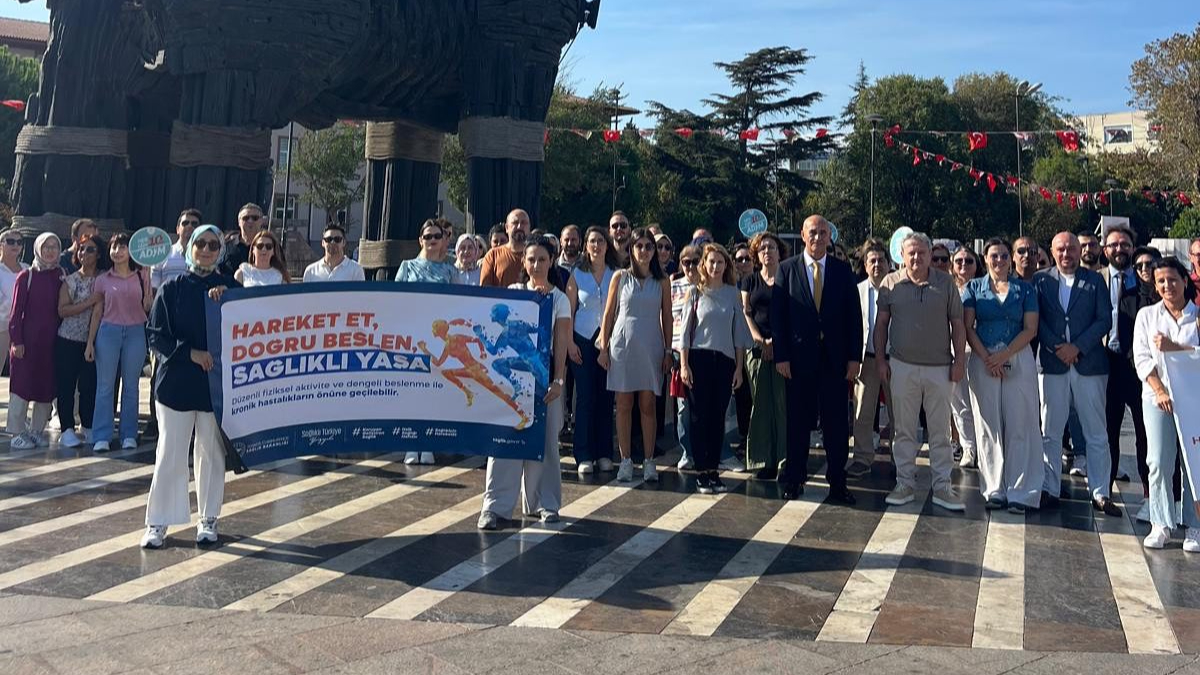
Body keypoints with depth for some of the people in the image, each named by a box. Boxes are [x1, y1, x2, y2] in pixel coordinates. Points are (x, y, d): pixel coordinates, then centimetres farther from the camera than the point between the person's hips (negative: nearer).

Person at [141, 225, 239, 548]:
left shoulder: (229, 288, 4)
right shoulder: (172, 288, 3)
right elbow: (157, 336, -1)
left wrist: (222, 302, -16)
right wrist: (191, 353, -14)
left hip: (217, 383, 1)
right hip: (176, 382, -1)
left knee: (212, 453, 9)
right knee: (169, 454, 2)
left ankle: (208, 519, 21)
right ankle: (158, 522, 12)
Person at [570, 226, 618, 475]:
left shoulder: (616, 274, 5)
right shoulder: (577, 274, 5)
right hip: (583, 339, 0)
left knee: (606, 396, 3)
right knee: (585, 396, -2)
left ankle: (604, 453, 12)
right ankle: (584, 456, 3)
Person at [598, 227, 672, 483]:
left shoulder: (662, 281, 6)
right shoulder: (620, 277, 5)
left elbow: (666, 317, 8)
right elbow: (609, 314, 6)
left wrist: (668, 351, 3)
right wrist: (604, 348, 1)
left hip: (651, 347, 0)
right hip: (622, 344, 0)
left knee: (648, 405, 2)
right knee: (624, 404, 2)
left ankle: (648, 461, 8)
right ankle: (626, 460, 8)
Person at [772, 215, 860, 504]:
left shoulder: (843, 271, 5)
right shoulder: (787, 269, 2)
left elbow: (854, 315, 4)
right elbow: (778, 315, -1)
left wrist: (854, 357, -3)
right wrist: (781, 356, -7)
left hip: (835, 358, 1)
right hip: (799, 356, -1)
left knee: (836, 423, 5)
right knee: (798, 421, 7)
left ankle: (837, 483, 13)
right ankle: (795, 479, 18)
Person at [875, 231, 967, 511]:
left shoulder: (946, 283, 1)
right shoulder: (891, 283, 1)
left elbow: (957, 324, 3)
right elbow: (881, 323, 5)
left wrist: (960, 360, -2)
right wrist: (880, 359, 1)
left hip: (940, 367, 0)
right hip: (902, 366, 0)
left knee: (941, 430, 6)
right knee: (903, 429, 7)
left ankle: (942, 486, 14)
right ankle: (905, 484, 17)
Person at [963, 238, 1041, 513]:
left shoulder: (1024, 289, 8)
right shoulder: (974, 287, 9)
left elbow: (1030, 329, 0)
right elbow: (968, 327, 2)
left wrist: (1004, 355, -11)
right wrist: (987, 358, -10)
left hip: (1018, 360, 0)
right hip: (983, 362, 1)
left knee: (1019, 426, -3)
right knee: (989, 427, 3)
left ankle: (1019, 492, 0)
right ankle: (995, 490, 9)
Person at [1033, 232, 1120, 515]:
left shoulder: (1095, 281, 6)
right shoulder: (1040, 281, 6)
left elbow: (1104, 320, -1)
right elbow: (1036, 320, 1)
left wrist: (1077, 347, -11)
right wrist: (1057, 348, -11)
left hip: (1089, 364, 0)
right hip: (1053, 364, 0)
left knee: (1096, 434, 4)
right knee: (1050, 433, 5)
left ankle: (1100, 493, 10)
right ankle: (1049, 489, 13)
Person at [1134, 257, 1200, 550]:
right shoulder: (1147, 315, 9)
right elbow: (1142, 358, 2)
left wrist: (1174, 347, -16)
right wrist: (1160, 391, -9)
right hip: (1157, 396, 1)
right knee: (1158, 462, -2)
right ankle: (1160, 525, 6)